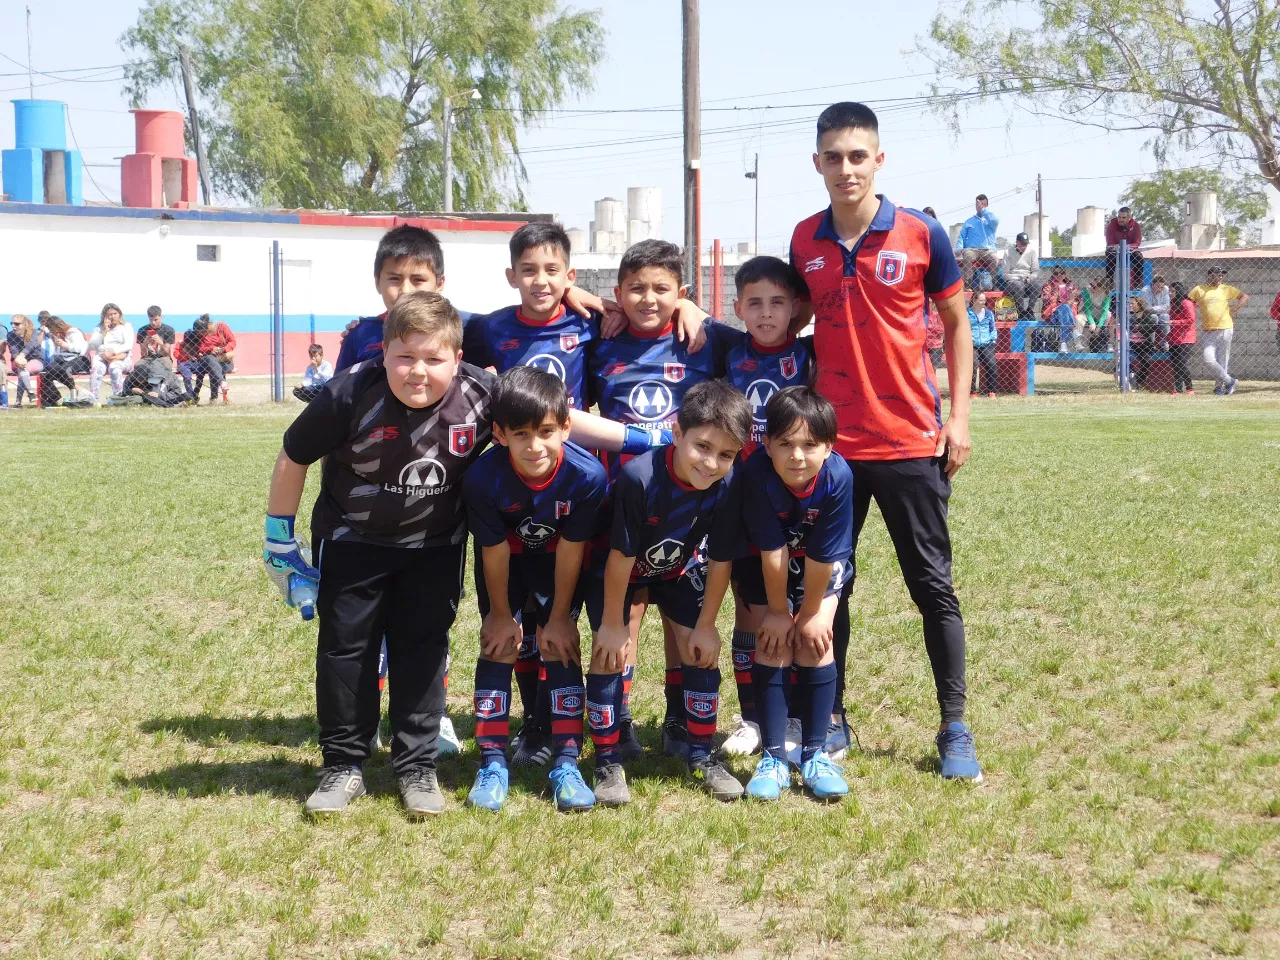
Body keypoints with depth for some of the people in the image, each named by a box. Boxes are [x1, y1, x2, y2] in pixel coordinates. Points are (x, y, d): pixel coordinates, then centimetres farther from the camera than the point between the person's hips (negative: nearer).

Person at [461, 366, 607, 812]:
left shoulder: (586, 474, -37)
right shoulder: (483, 477, -37)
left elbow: (571, 549, -22)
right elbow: (494, 551, -20)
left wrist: (559, 617, -11)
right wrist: (501, 613, -7)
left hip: (557, 557, 0)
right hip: (507, 554, 0)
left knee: (561, 647, -5)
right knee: (498, 644, -5)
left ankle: (566, 764, 2)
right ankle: (492, 764, 2)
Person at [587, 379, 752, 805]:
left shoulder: (727, 486, -29)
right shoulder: (639, 477, -40)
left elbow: (720, 561, -15)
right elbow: (621, 557, -28)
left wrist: (705, 626, -8)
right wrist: (612, 623, -19)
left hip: (676, 569, 4)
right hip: (617, 570, -4)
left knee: (701, 651, -2)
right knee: (612, 651, -14)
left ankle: (701, 756, 14)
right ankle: (607, 763, -2)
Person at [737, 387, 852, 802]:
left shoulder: (838, 477, -34)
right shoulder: (757, 473, -36)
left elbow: (821, 557, -24)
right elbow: (772, 552, -26)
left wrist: (811, 612, -15)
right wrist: (777, 611, -18)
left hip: (822, 566, 1)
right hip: (764, 564, 0)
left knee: (815, 641, -12)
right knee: (774, 642, -11)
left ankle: (815, 753, -1)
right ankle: (773, 758, -5)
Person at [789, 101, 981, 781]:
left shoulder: (921, 235, -6)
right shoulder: (804, 241, 2)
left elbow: (956, 326, 3)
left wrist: (958, 417, -3)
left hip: (909, 442, -3)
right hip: (830, 443, 3)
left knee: (932, 585, 3)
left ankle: (954, 727, 11)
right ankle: (830, 718, 22)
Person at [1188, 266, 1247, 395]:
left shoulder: (1226, 289, 6)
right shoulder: (1198, 290, 4)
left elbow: (1245, 296, 10)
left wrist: (1233, 310, 1)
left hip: (1225, 329, 0)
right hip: (1208, 331, 0)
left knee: (1222, 361, 1)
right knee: (1209, 360, -11)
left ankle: (1219, 386, 15)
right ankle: (1229, 381, 3)